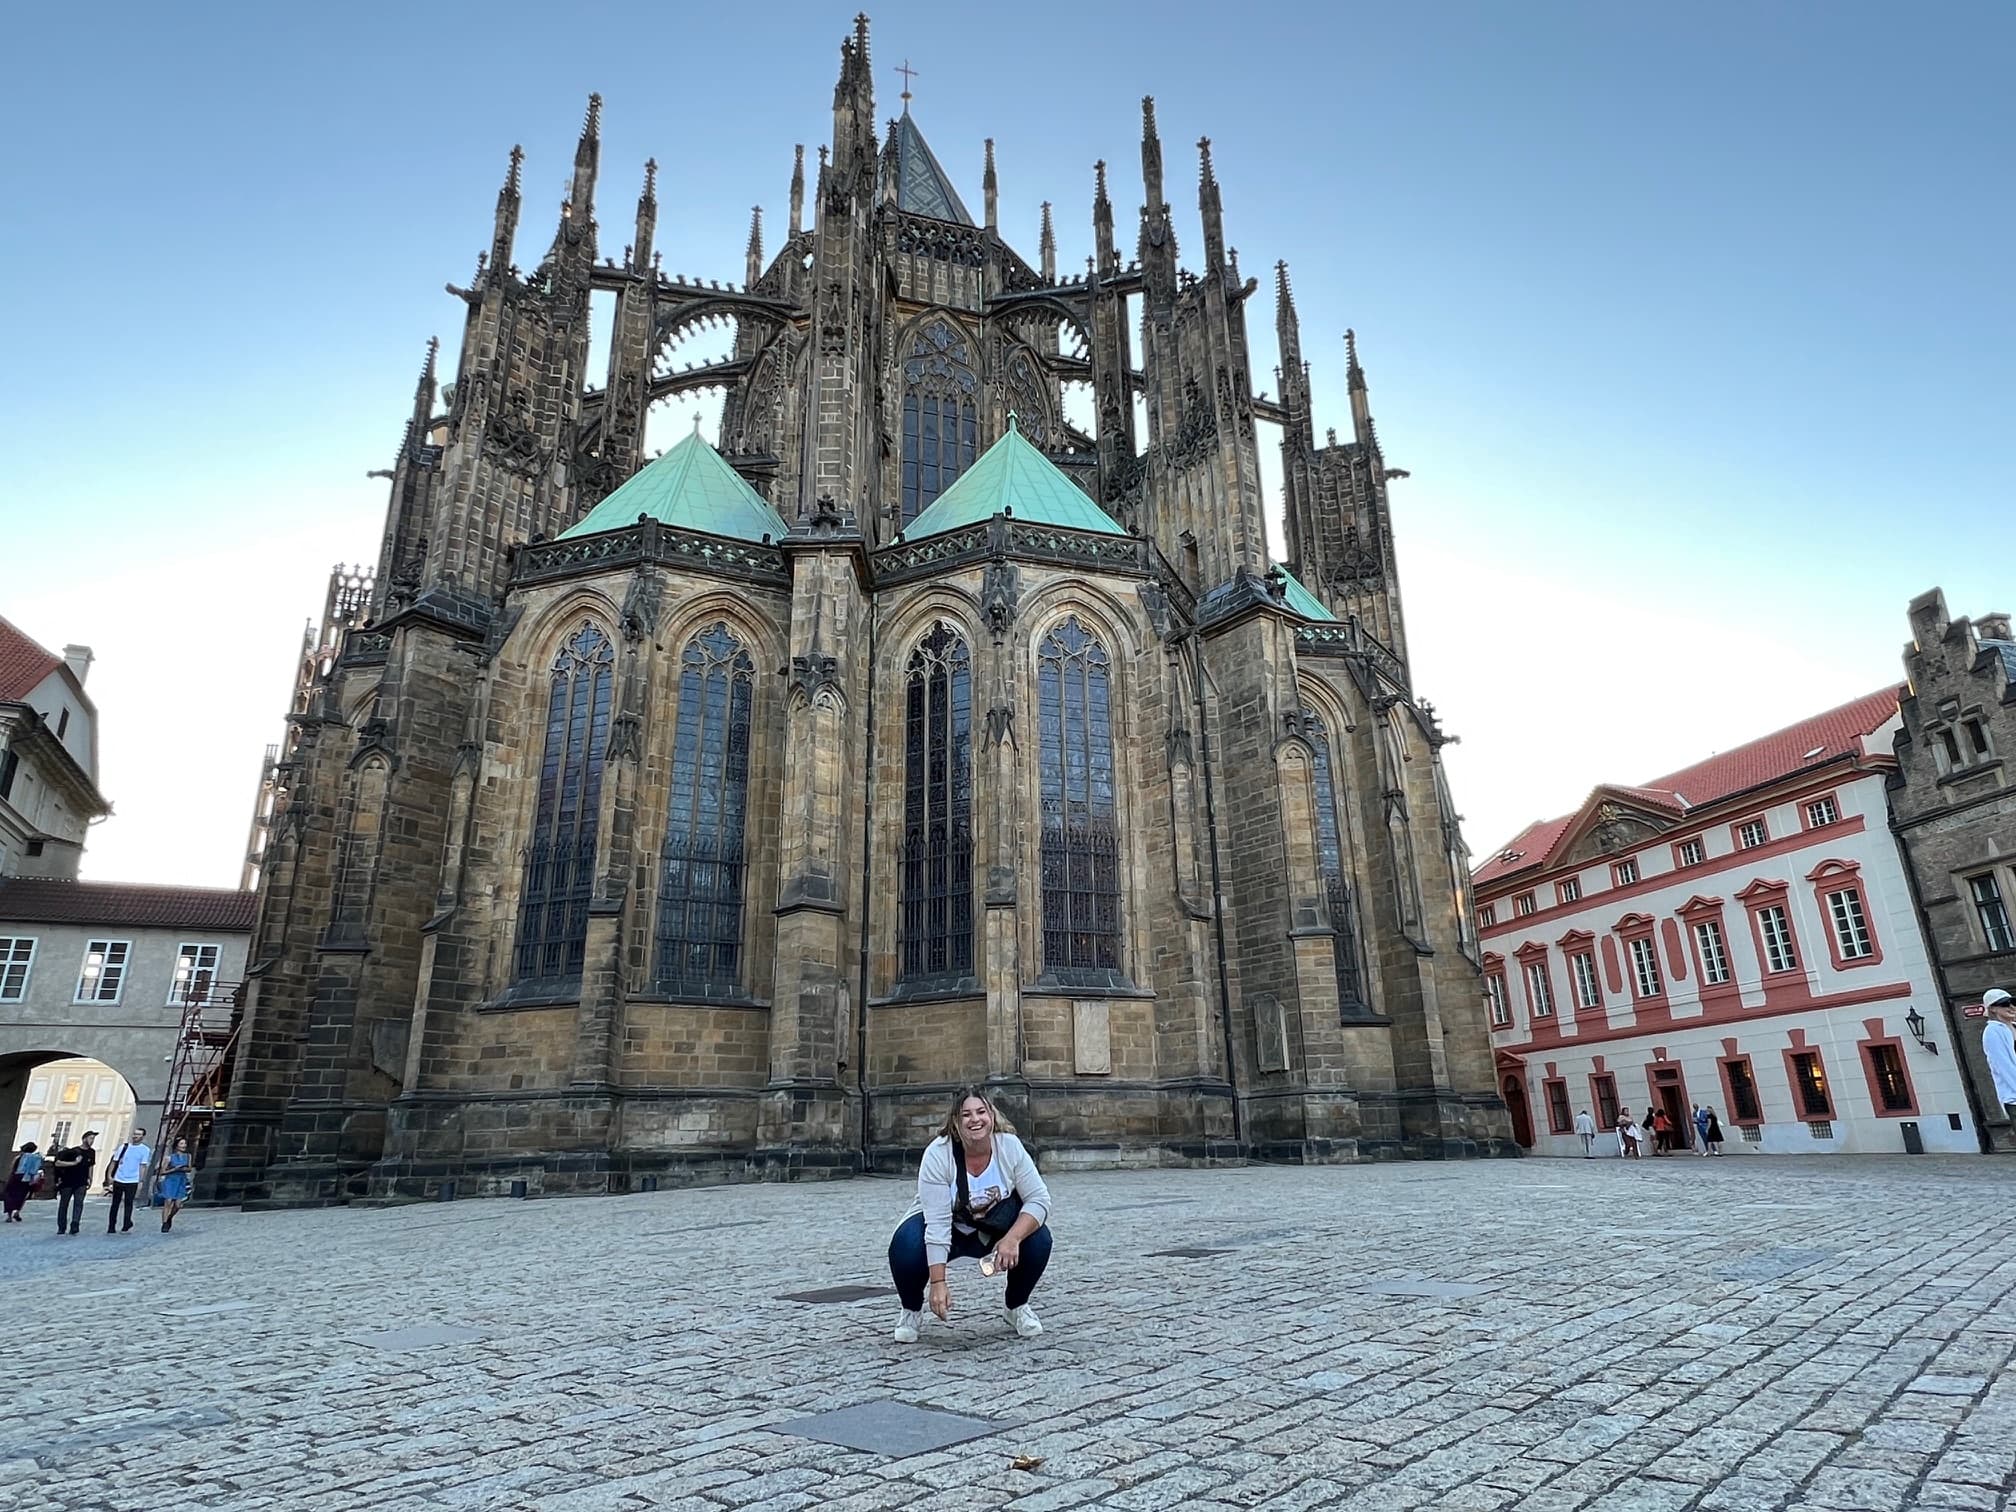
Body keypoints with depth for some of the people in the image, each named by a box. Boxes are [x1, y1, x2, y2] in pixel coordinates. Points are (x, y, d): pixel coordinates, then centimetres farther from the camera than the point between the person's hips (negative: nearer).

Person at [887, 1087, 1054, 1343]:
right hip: (944, 1230, -2)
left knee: (1038, 1239, -24)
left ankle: (1018, 1306, 5)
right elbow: (937, 1223, -30)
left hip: (994, 1229, 2)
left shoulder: (1010, 1147, -21)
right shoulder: (938, 1155, -28)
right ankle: (912, 1310, 1)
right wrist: (938, 1282, -34)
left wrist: (1012, 1239, -36)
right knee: (906, 1247, -31)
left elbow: (1039, 1199, -21)